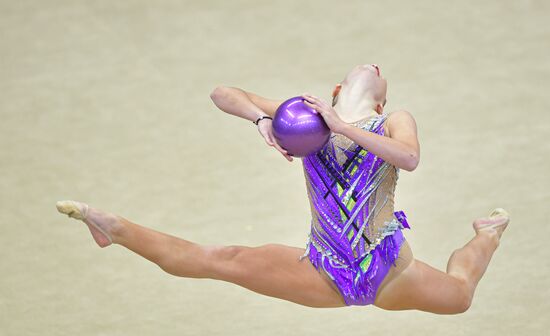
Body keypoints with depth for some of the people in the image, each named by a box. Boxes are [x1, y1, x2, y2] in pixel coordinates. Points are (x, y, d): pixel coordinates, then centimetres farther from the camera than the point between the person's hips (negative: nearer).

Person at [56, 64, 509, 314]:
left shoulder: (395, 122, -5)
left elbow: (409, 158, -32)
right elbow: (223, 94, 0)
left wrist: (340, 126, -33)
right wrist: (261, 119, -22)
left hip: (388, 274, 0)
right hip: (326, 274, 1)